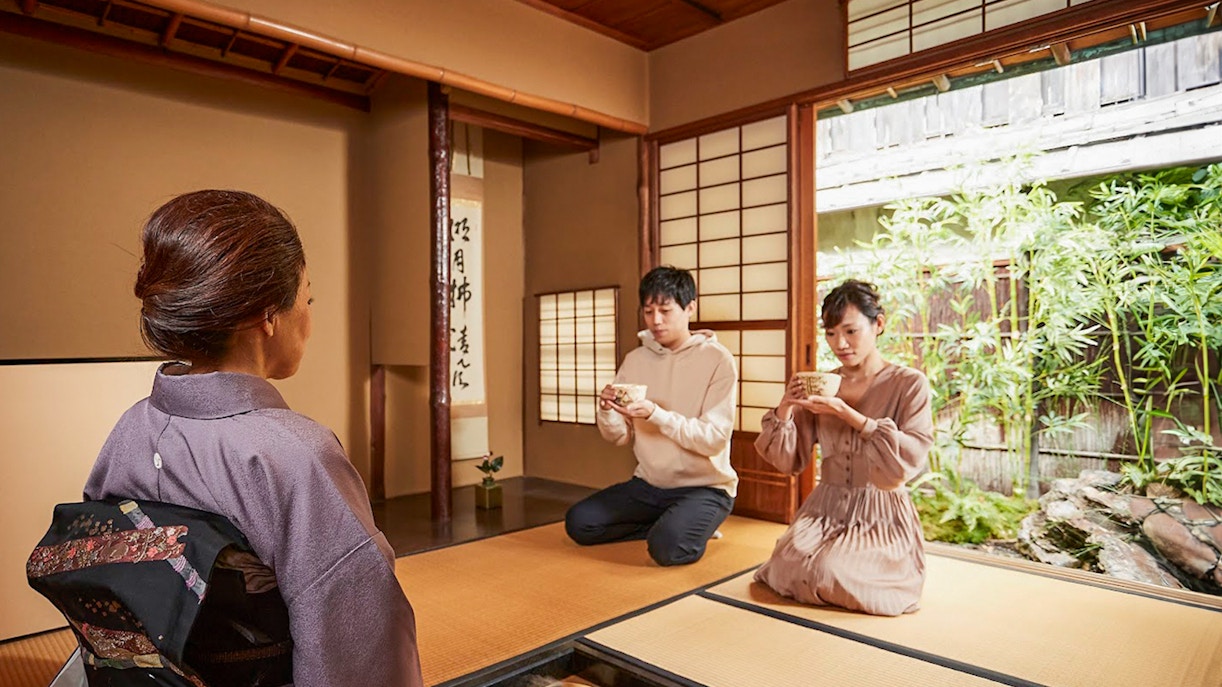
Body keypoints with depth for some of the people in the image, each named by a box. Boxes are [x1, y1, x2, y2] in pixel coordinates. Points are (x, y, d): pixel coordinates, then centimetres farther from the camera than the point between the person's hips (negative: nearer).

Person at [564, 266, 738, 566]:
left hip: (705, 486, -5)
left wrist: (655, 415, -29)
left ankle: (687, 527, 3)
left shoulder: (717, 359, -11)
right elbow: (619, 437, 4)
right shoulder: (635, 360, 3)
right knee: (578, 522, -7)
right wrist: (607, 410, -18)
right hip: (649, 484, 6)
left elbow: (715, 438, -17)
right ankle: (666, 525, 8)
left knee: (668, 547, -30)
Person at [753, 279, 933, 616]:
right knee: (787, 570, -21)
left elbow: (911, 458, -16)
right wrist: (785, 408, -14)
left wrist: (847, 413, -21)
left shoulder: (909, 383, -4)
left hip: (881, 515, -3)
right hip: (825, 508, 3)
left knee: (827, 574, -26)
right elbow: (789, 461, 4)